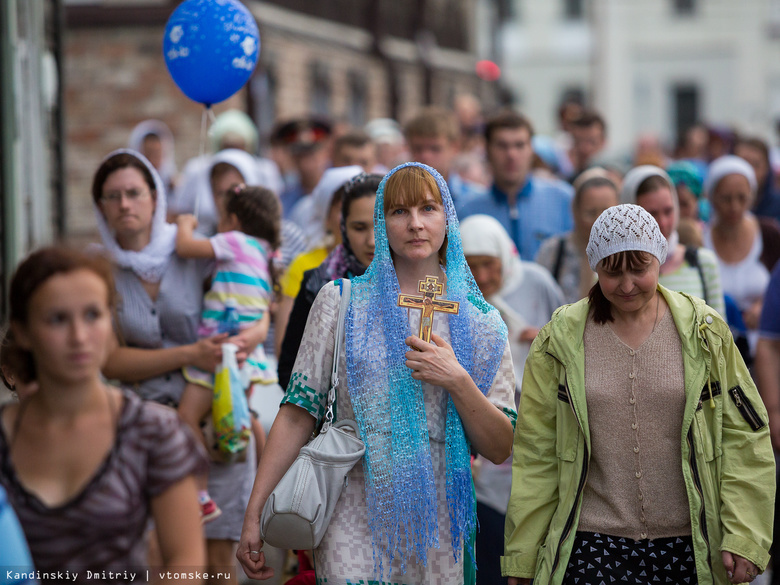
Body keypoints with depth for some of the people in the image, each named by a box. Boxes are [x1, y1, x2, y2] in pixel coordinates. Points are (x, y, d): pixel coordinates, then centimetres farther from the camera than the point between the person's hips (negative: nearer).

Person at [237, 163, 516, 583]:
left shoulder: (480, 323, 6)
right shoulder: (340, 302, 3)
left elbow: (499, 450, 3)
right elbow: (297, 415, 1)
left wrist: (457, 382, -13)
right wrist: (254, 514, -6)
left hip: (438, 535, 2)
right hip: (355, 528, -1)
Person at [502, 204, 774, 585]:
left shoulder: (704, 332, 2)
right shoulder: (560, 341, 2)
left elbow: (743, 437, 2)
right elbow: (536, 453, 4)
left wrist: (744, 537, -6)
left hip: (690, 546, 1)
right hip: (591, 544, 0)